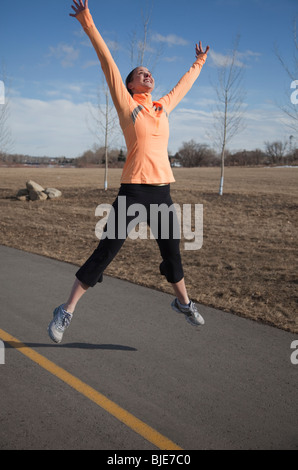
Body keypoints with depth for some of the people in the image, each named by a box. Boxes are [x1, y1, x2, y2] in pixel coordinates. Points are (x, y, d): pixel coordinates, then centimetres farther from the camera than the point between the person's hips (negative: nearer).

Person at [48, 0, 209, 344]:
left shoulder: (163, 106, 16)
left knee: (171, 250, 17)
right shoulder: (126, 104, 1)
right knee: (106, 251, -4)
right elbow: (108, 64, -5)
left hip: (162, 190, 6)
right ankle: (66, 311, 6)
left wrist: (199, 63, 46)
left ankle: (182, 301, 38)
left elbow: (183, 85, 33)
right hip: (134, 190, -5)